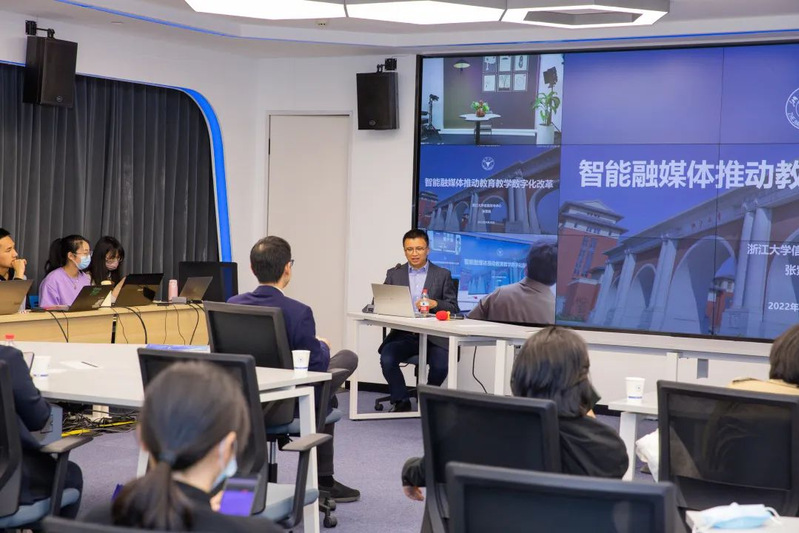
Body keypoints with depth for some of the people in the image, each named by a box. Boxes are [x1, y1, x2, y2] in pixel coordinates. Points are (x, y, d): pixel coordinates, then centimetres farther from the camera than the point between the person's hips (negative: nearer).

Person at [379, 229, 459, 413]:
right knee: (387, 359, -27)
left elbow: (453, 308, 3)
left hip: (433, 335, -1)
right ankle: (401, 401, -5)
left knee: (440, 365, -28)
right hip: (403, 335, 1)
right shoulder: (394, 274, 14)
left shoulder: (443, 275, 8)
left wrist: (434, 303, -18)